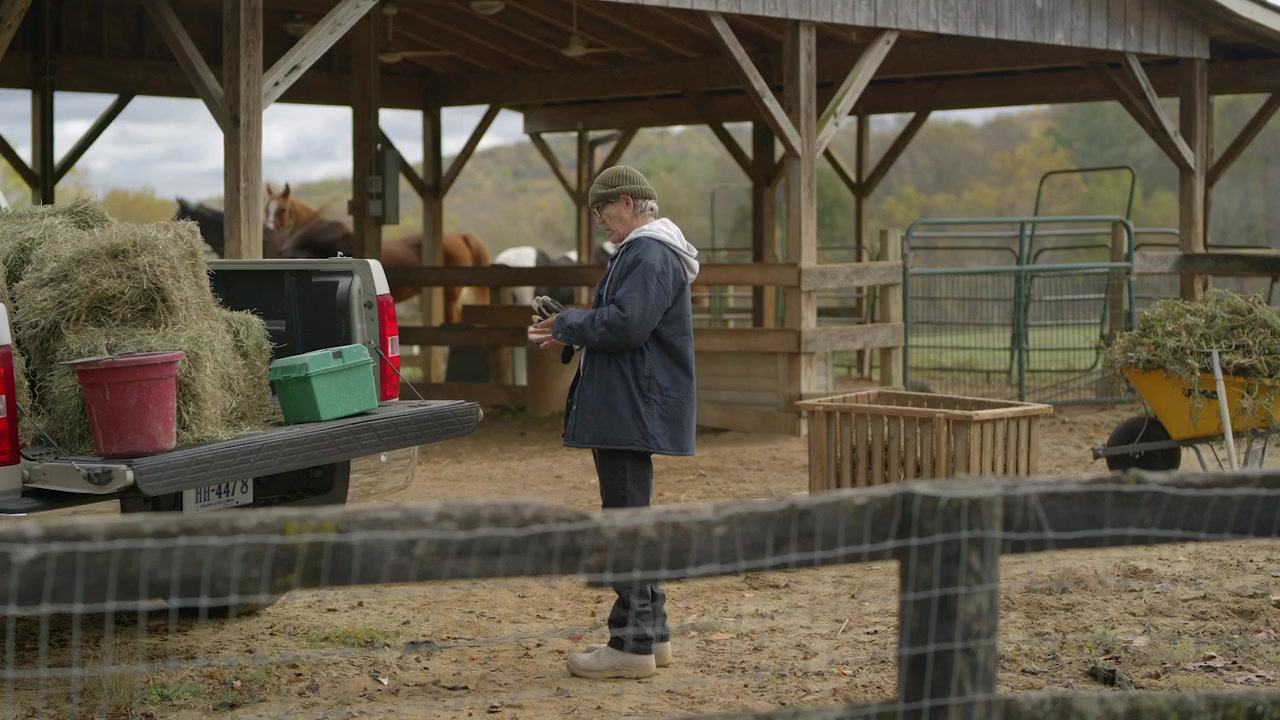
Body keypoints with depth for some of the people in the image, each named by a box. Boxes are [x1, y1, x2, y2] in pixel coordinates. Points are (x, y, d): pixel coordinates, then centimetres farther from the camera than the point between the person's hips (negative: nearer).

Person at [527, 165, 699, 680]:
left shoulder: (649, 256, -16)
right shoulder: (642, 251, 19)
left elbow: (624, 324, -26)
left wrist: (570, 323, -10)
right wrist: (568, 331, 12)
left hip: (633, 414, -11)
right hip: (625, 411, 11)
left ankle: (633, 645, -4)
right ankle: (651, 633, 24)